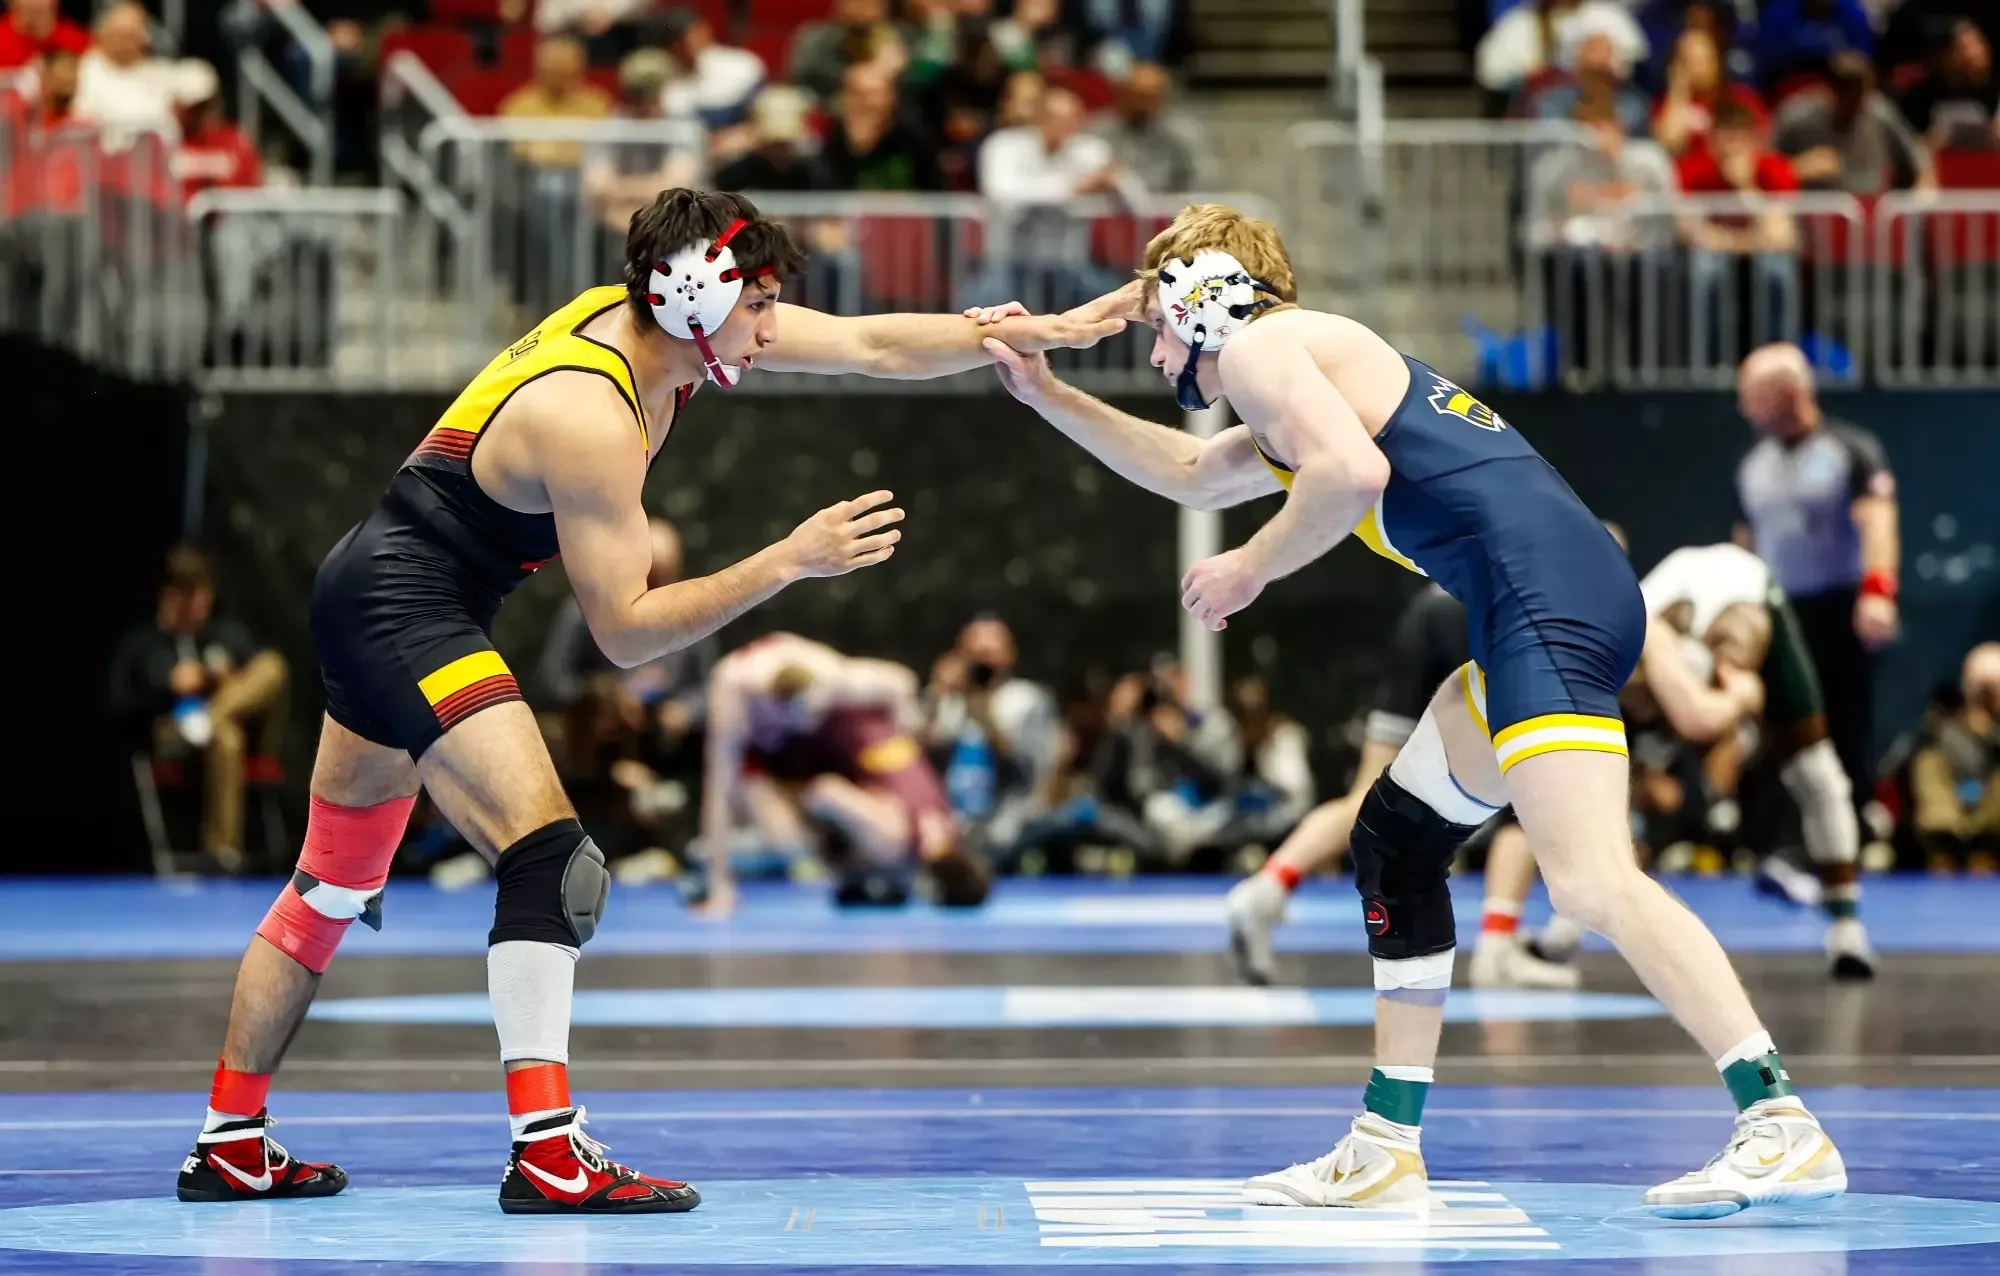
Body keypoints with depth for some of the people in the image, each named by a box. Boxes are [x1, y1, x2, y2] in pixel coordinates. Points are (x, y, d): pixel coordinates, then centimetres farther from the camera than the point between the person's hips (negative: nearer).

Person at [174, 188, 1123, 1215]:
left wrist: (1021, 334, -1)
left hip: (375, 599, 11)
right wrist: (787, 562, -24)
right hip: (403, 604, -11)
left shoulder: (662, 318, -1)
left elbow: (873, 345, 5)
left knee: (337, 881, 17)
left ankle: (231, 1146, 26)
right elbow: (625, 632, -22)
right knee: (550, 857, -20)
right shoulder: (589, 418, -26)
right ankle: (548, 1157, -24)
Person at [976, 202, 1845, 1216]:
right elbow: (1190, 474, 50)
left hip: (1545, 595, -10)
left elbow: (1353, 471, -16)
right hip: (1545, 608, 10)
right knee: (1394, 841, 18)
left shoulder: (1257, 345, 3)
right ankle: (1387, 1150, 21)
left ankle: (1783, 1125, -27)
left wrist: (1251, 568, -2)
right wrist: (1047, 394, 49)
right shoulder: (1310, 374, 33)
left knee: (1589, 879, -20)